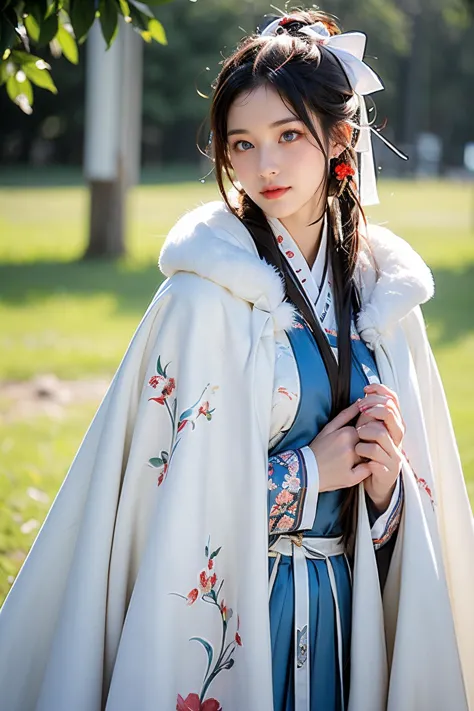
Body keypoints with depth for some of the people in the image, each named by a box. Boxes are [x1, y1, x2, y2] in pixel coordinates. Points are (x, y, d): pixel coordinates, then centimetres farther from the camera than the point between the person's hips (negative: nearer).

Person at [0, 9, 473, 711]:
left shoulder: (385, 296, 3)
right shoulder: (205, 297, -12)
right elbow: (170, 487, -16)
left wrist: (385, 478, -11)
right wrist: (307, 470, -11)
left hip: (346, 608, 5)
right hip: (222, 609, -4)